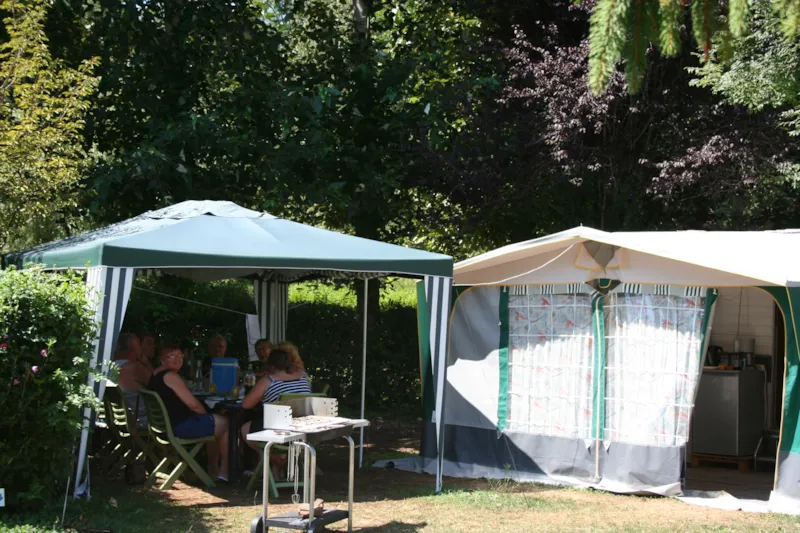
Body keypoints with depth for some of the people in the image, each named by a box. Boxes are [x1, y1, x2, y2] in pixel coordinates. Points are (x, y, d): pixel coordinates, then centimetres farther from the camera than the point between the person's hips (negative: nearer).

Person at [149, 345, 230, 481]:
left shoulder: (155, 375, 12)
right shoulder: (170, 376, -19)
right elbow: (193, 404, -18)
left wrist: (206, 416, 14)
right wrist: (206, 414, 2)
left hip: (166, 424, 10)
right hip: (179, 427, -10)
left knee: (213, 424, 27)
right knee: (226, 423, 6)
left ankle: (213, 469, 31)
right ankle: (224, 471, 14)